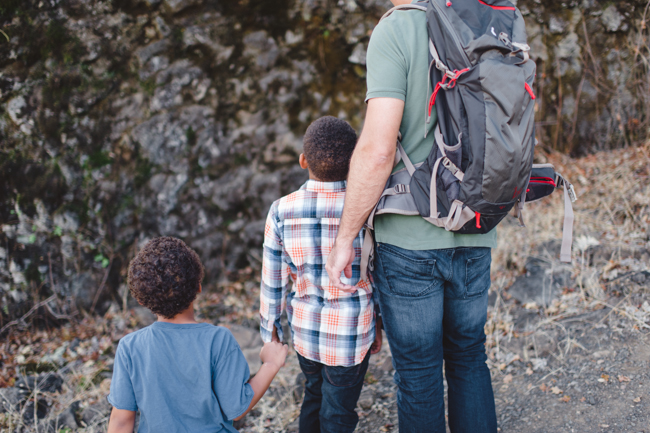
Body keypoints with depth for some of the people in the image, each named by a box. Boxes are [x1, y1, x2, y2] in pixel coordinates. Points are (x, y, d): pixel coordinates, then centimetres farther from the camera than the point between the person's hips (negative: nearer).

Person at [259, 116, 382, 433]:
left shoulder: (282, 211, -12)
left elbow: (272, 279, -5)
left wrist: (270, 326, 9)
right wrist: (379, 324, 8)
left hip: (304, 327, 3)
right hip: (351, 333, -2)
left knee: (314, 395, 25)